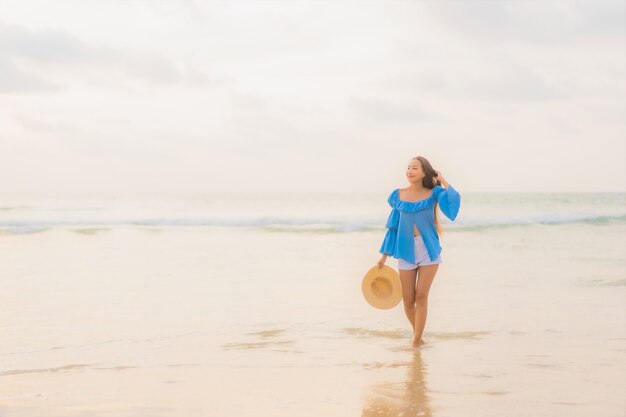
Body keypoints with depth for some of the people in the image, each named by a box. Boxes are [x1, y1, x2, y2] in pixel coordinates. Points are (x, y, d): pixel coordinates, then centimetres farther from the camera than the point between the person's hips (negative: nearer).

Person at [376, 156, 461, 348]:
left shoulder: (434, 193, -2)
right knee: (408, 299, 3)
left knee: (421, 296, -5)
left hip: (429, 249, -2)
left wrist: (443, 182, -13)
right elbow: (393, 227, 10)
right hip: (406, 251, 2)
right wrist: (384, 256, 9)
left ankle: (417, 339, 6)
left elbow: (454, 203, -23)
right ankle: (417, 333, 27)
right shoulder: (398, 195, 4)